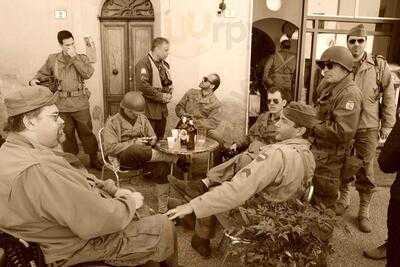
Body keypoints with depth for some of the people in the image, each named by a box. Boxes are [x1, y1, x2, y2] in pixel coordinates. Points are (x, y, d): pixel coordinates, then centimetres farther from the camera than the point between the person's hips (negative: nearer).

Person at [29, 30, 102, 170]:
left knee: (86, 132, 4)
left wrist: (74, 57, -14)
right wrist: (34, 80, -3)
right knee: (67, 134, 11)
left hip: (80, 104, -1)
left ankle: (94, 159, 17)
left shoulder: (81, 58, 5)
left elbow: (88, 74, -13)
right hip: (62, 105, 2)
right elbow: (42, 74, 18)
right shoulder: (52, 59, 7)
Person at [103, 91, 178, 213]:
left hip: (143, 156, 5)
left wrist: (153, 140, -3)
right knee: (137, 150, -40)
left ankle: (163, 208, -22)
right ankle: (172, 158, -25)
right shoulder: (113, 122, -1)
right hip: (122, 159, -4)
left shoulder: (142, 119, 15)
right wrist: (134, 143, -19)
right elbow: (109, 148, -12)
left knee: (162, 165, -27)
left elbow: (153, 136, 23)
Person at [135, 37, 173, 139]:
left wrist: (169, 94, 6)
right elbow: (142, 86, -23)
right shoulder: (144, 63, -12)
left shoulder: (164, 64, 16)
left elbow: (168, 83, 28)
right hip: (150, 110, -8)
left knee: (160, 140, 14)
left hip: (162, 110, 8)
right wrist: (160, 96, -17)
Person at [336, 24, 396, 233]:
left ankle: (364, 212, 21)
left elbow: (389, 98, 1)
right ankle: (344, 199, 37)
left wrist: (387, 127, -2)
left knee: (365, 172, 5)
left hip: (368, 129, -2)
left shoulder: (379, 66, -2)